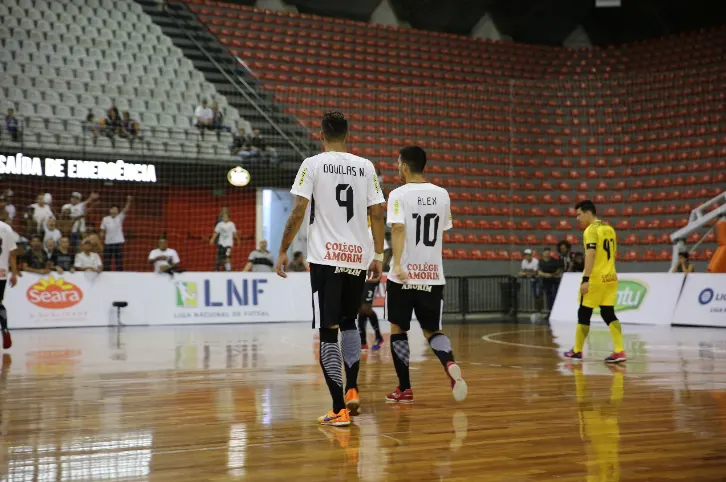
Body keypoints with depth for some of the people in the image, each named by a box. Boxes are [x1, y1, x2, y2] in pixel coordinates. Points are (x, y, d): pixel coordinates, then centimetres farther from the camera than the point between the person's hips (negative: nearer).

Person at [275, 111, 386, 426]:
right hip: (358, 257, 4)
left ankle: (340, 409, -3)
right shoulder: (365, 167, 8)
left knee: (328, 331, -1)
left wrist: (283, 251, 1)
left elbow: (298, 211, -7)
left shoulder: (313, 164, -2)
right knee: (348, 322, 24)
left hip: (326, 258, -4)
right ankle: (352, 390, 17)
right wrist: (379, 255, 13)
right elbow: (377, 214, 6)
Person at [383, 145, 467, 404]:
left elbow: (398, 229, -22)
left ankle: (404, 389, 13)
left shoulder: (399, 194, -7)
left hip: (404, 275, -4)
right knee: (432, 331, 13)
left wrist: (397, 263, -31)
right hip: (433, 276, 4)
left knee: (398, 329, 12)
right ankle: (450, 364, -17)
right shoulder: (442, 194, 8)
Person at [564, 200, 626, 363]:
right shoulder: (609, 229, 15)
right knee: (608, 314, 6)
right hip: (610, 277, 7)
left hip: (595, 278, -7)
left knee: (584, 313, 5)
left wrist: (585, 279, -24)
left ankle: (577, 351, 14)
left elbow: (590, 254, -21)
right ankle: (619, 351, -6)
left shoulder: (591, 230, -11)